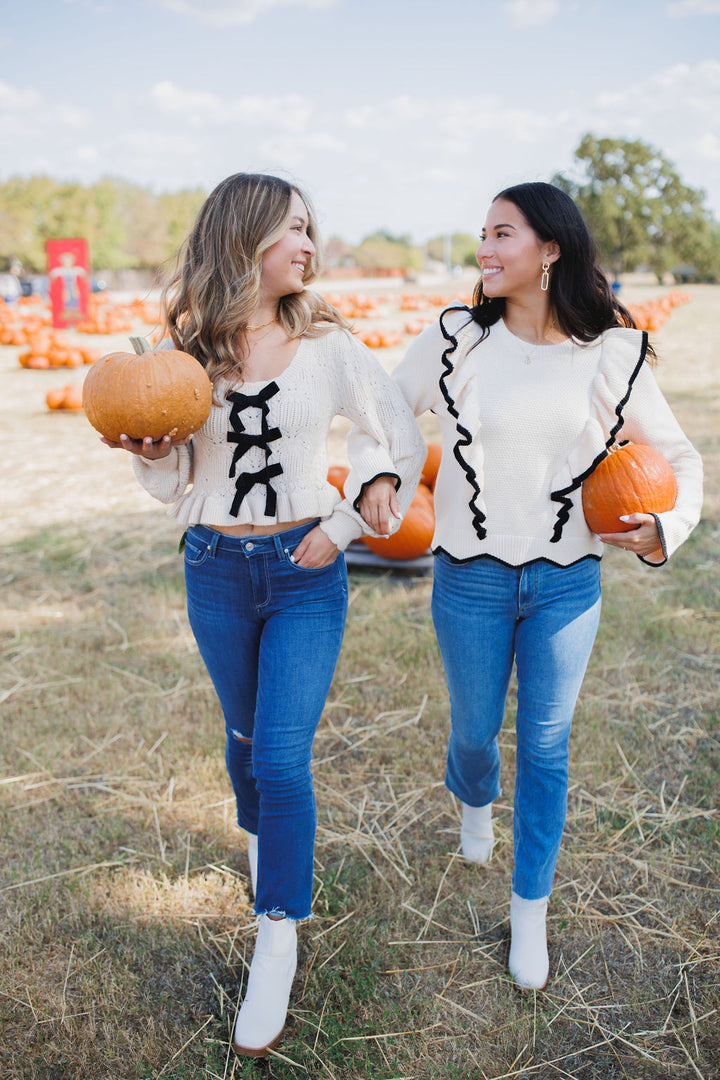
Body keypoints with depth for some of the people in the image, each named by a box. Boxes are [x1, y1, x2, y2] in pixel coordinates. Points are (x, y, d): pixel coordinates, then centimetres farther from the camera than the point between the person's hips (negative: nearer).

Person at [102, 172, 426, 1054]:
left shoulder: (328, 345, -6)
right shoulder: (184, 351, -3)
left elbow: (405, 443, 1)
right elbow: (175, 480, 5)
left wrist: (344, 526, -7)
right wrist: (146, 453, -16)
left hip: (304, 570, -2)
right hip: (215, 568, 2)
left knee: (282, 756, -6)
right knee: (245, 735, 20)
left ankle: (278, 941, 12)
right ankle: (259, 833, 52)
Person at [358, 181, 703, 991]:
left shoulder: (611, 353, -4)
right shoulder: (457, 338, -5)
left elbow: (675, 456, 4)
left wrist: (663, 527, -14)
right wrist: (374, 477, -8)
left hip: (567, 583, 0)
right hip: (471, 579, 0)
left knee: (545, 746, 9)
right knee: (474, 731, 15)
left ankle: (530, 911, 29)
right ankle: (475, 802, 54)